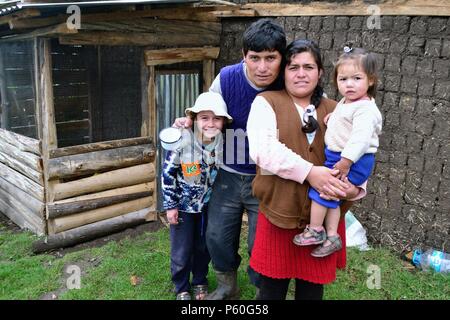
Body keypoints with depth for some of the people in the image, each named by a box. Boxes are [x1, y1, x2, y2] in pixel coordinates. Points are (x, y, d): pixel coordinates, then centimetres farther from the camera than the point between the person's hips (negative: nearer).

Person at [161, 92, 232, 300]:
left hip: (207, 204, 3)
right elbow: (167, 173, -14)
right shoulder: (183, 141, -24)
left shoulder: (222, 142, -13)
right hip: (183, 204, -3)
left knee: (204, 247, 17)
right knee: (181, 251, 5)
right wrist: (170, 205, -11)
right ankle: (182, 289, 28)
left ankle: (200, 283, 39)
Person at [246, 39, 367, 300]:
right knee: (272, 289, 10)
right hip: (280, 212, -3)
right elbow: (263, 149, -17)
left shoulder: (335, 110, 10)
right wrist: (309, 173, -25)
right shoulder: (266, 102, 0)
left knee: (312, 288, 16)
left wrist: (355, 188, -13)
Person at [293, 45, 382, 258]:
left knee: (320, 187, -9)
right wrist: (333, 118, 13)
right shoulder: (346, 102, 12)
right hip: (337, 157, 10)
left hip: (354, 162, -10)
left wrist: (345, 161, -30)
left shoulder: (365, 109, -20)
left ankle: (315, 230, 4)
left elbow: (360, 137, -29)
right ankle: (331, 235, 17)